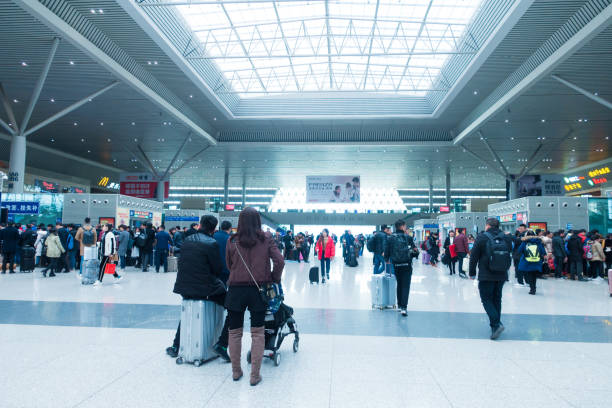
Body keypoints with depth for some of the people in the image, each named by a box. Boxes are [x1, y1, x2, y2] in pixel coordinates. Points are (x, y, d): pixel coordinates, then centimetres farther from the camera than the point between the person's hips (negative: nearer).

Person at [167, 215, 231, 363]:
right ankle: (221, 344, -2)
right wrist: (216, 282, 12)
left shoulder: (187, 240, 3)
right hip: (205, 288, -6)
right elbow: (218, 269, -10)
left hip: (185, 286, 6)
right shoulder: (212, 243, -14)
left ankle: (176, 346, 38)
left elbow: (182, 263, 10)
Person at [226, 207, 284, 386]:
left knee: (234, 332, 13)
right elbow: (279, 261, -8)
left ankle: (236, 371, 23)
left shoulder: (232, 241, -2)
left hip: (236, 289, 0)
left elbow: (229, 265, 7)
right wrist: (275, 280, 7)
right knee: (257, 333, 7)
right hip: (259, 290, 0)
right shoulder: (266, 239, -3)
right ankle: (255, 375, 10)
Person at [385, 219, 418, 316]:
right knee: (406, 286, 0)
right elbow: (415, 252, -6)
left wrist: (387, 259, 17)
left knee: (399, 285, 19)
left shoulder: (391, 238, -3)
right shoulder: (408, 237, -7)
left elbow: (387, 251, -3)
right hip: (407, 265, -3)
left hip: (396, 265, 3)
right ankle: (404, 307, -10)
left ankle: (400, 305, 27)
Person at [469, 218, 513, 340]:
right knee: (497, 299, 16)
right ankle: (495, 325, 21)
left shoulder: (482, 237, -9)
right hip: (502, 275, 5)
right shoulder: (507, 238, 5)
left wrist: (472, 272, 3)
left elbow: (474, 256, -8)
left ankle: (496, 323, -14)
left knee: (486, 299, 3)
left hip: (486, 276, -5)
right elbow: (510, 255, 13)